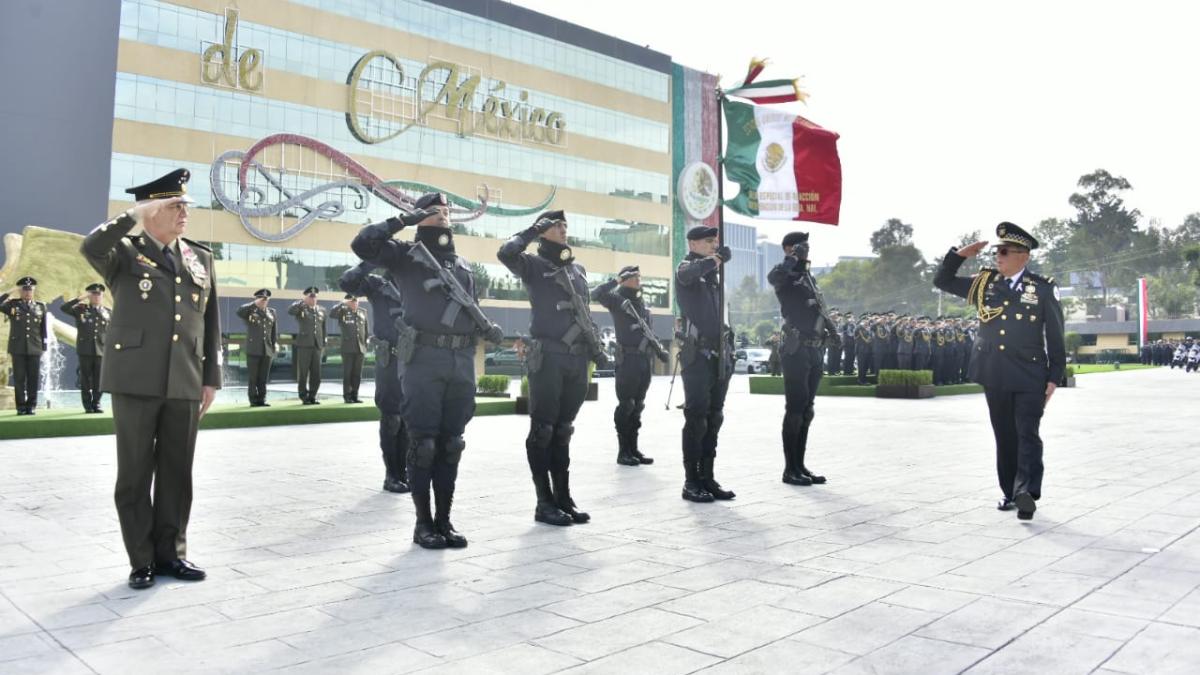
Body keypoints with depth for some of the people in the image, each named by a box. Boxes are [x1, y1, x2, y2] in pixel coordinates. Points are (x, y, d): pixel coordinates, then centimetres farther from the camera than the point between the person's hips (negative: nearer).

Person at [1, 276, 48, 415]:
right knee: (19, 379, 1)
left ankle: (31, 406, 7)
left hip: (35, 349, 1)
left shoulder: (41, 306, 10)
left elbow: (44, 328, 11)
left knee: (33, 379, 1)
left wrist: (44, 346, 7)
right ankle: (21, 407, 6)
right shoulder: (12, 305, 6)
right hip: (18, 348, -1)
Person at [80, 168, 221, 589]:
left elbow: (211, 324, 13)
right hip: (135, 380, -3)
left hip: (184, 383, 3)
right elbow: (90, 247, -23)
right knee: (135, 473, 4)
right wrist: (136, 214, -16)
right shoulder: (124, 253, 3)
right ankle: (142, 560, 14)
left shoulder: (201, 258, 14)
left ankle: (171, 552, 20)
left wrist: (211, 379, 9)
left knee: (177, 472, 8)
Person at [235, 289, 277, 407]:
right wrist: (254, 303, -17)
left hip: (267, 350, 3)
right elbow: (239, 312, -20)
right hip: (253, 349, -3)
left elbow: (274, 331, 14)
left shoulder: (272, 312, 13)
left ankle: (262, 400, 9)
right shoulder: (250, 312, 2)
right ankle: (254, 400, 5)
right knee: (253, 377, 0)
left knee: (264, 377, 4)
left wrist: (275, 343, 4)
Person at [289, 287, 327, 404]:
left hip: (317, 346, 4)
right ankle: (304, 398, 10)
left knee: (316, 375, 3)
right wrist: (303, 300, -19)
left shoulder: (321, 310, 15)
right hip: (303, 346, -4)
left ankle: (312, 397, 14)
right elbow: (290, 311, -21)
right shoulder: (301, 308, 2)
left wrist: (323, 345, 16)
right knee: (303, 374, 1)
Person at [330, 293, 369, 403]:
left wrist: (365, 345, 12)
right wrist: (342, 303, -19)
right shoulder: (343, 311, 1)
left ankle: (354, 396, 11)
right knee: (347, 373, 1)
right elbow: (331, 315, -19)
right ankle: (347, 396, 7)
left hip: (360, 348, 3)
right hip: (348, 348, -3)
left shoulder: (363, 312, 11)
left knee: (357, 374, 5)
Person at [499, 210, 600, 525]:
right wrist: (534, 230, -10)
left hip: (577, 358, 6)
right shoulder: (534, 265, 0)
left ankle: (564, 498, 17)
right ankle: (545, 502, 5)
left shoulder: (578, 268, 19)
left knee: (563, 430, 11)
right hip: (547, 357, -6)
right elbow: (506, 253, -22)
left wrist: (595, 345, 17)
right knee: (542, 430, -1)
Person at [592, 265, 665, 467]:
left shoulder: (643, 304, 20)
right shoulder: (617, 299, -2)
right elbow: (596, 295, -20)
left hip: (645, 359, 7)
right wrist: (616, 280, -16)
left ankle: (634, 449, 15)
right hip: (628, 359, -7)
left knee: (638, 405, 9)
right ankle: (623, 451, 1)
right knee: (626, 405, -5)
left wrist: (659, 349, 16)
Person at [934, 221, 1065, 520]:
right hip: (994, 377, 4)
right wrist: (960, 254, 0)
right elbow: (942, 281, 15)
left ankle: (1027, 493, -14)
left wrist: (1054, 378, -4)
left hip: (1029, 378, -4)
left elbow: (1055, 338, 0)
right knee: (1004, 438, 11)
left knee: (1027, 436, -11)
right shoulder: (984, 283, 8)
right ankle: (1010, 493, 21)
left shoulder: (1043, 289, -2)